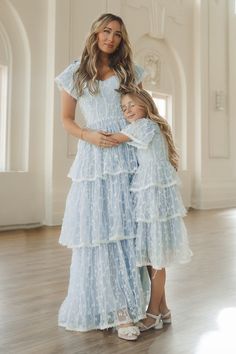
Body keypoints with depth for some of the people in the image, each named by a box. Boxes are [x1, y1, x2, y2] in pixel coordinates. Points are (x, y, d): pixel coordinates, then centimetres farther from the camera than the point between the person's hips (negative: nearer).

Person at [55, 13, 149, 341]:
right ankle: (101, 306, 8)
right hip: (94, 157, -1)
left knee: (127, 229, -3)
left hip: (128, 155, 2)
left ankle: (123, 308, 5)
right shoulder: (76, 73, 11)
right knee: (97, 231, -3)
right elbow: (66, 119, 11)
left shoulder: (129, 71, 16)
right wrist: (89, 136, -9)